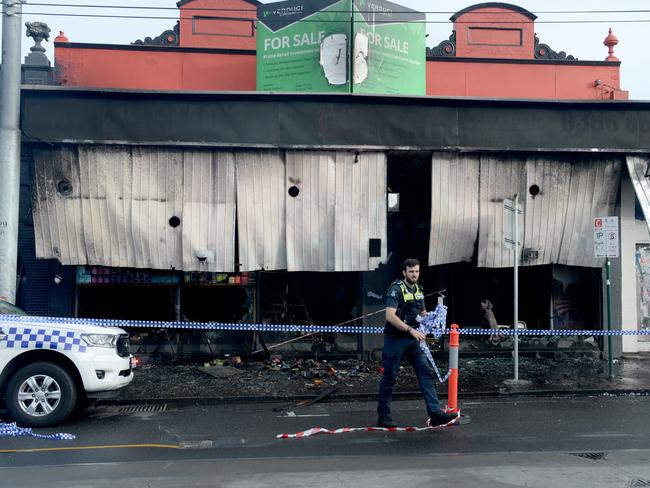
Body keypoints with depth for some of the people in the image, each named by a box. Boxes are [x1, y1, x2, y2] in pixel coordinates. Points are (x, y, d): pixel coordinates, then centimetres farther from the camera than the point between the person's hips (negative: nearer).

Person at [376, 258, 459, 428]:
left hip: (413, 339, 7)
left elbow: (423, 312, 24)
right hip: (395, 339, -7)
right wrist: (411, 329, -28)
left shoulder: (419, 290, 11)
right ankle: (383, 417, 14)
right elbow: (390, 315, -24)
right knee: (389, 378, 2)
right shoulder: (396, 289, -13)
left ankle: (435, 414, -5)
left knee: (426, 372, -3)